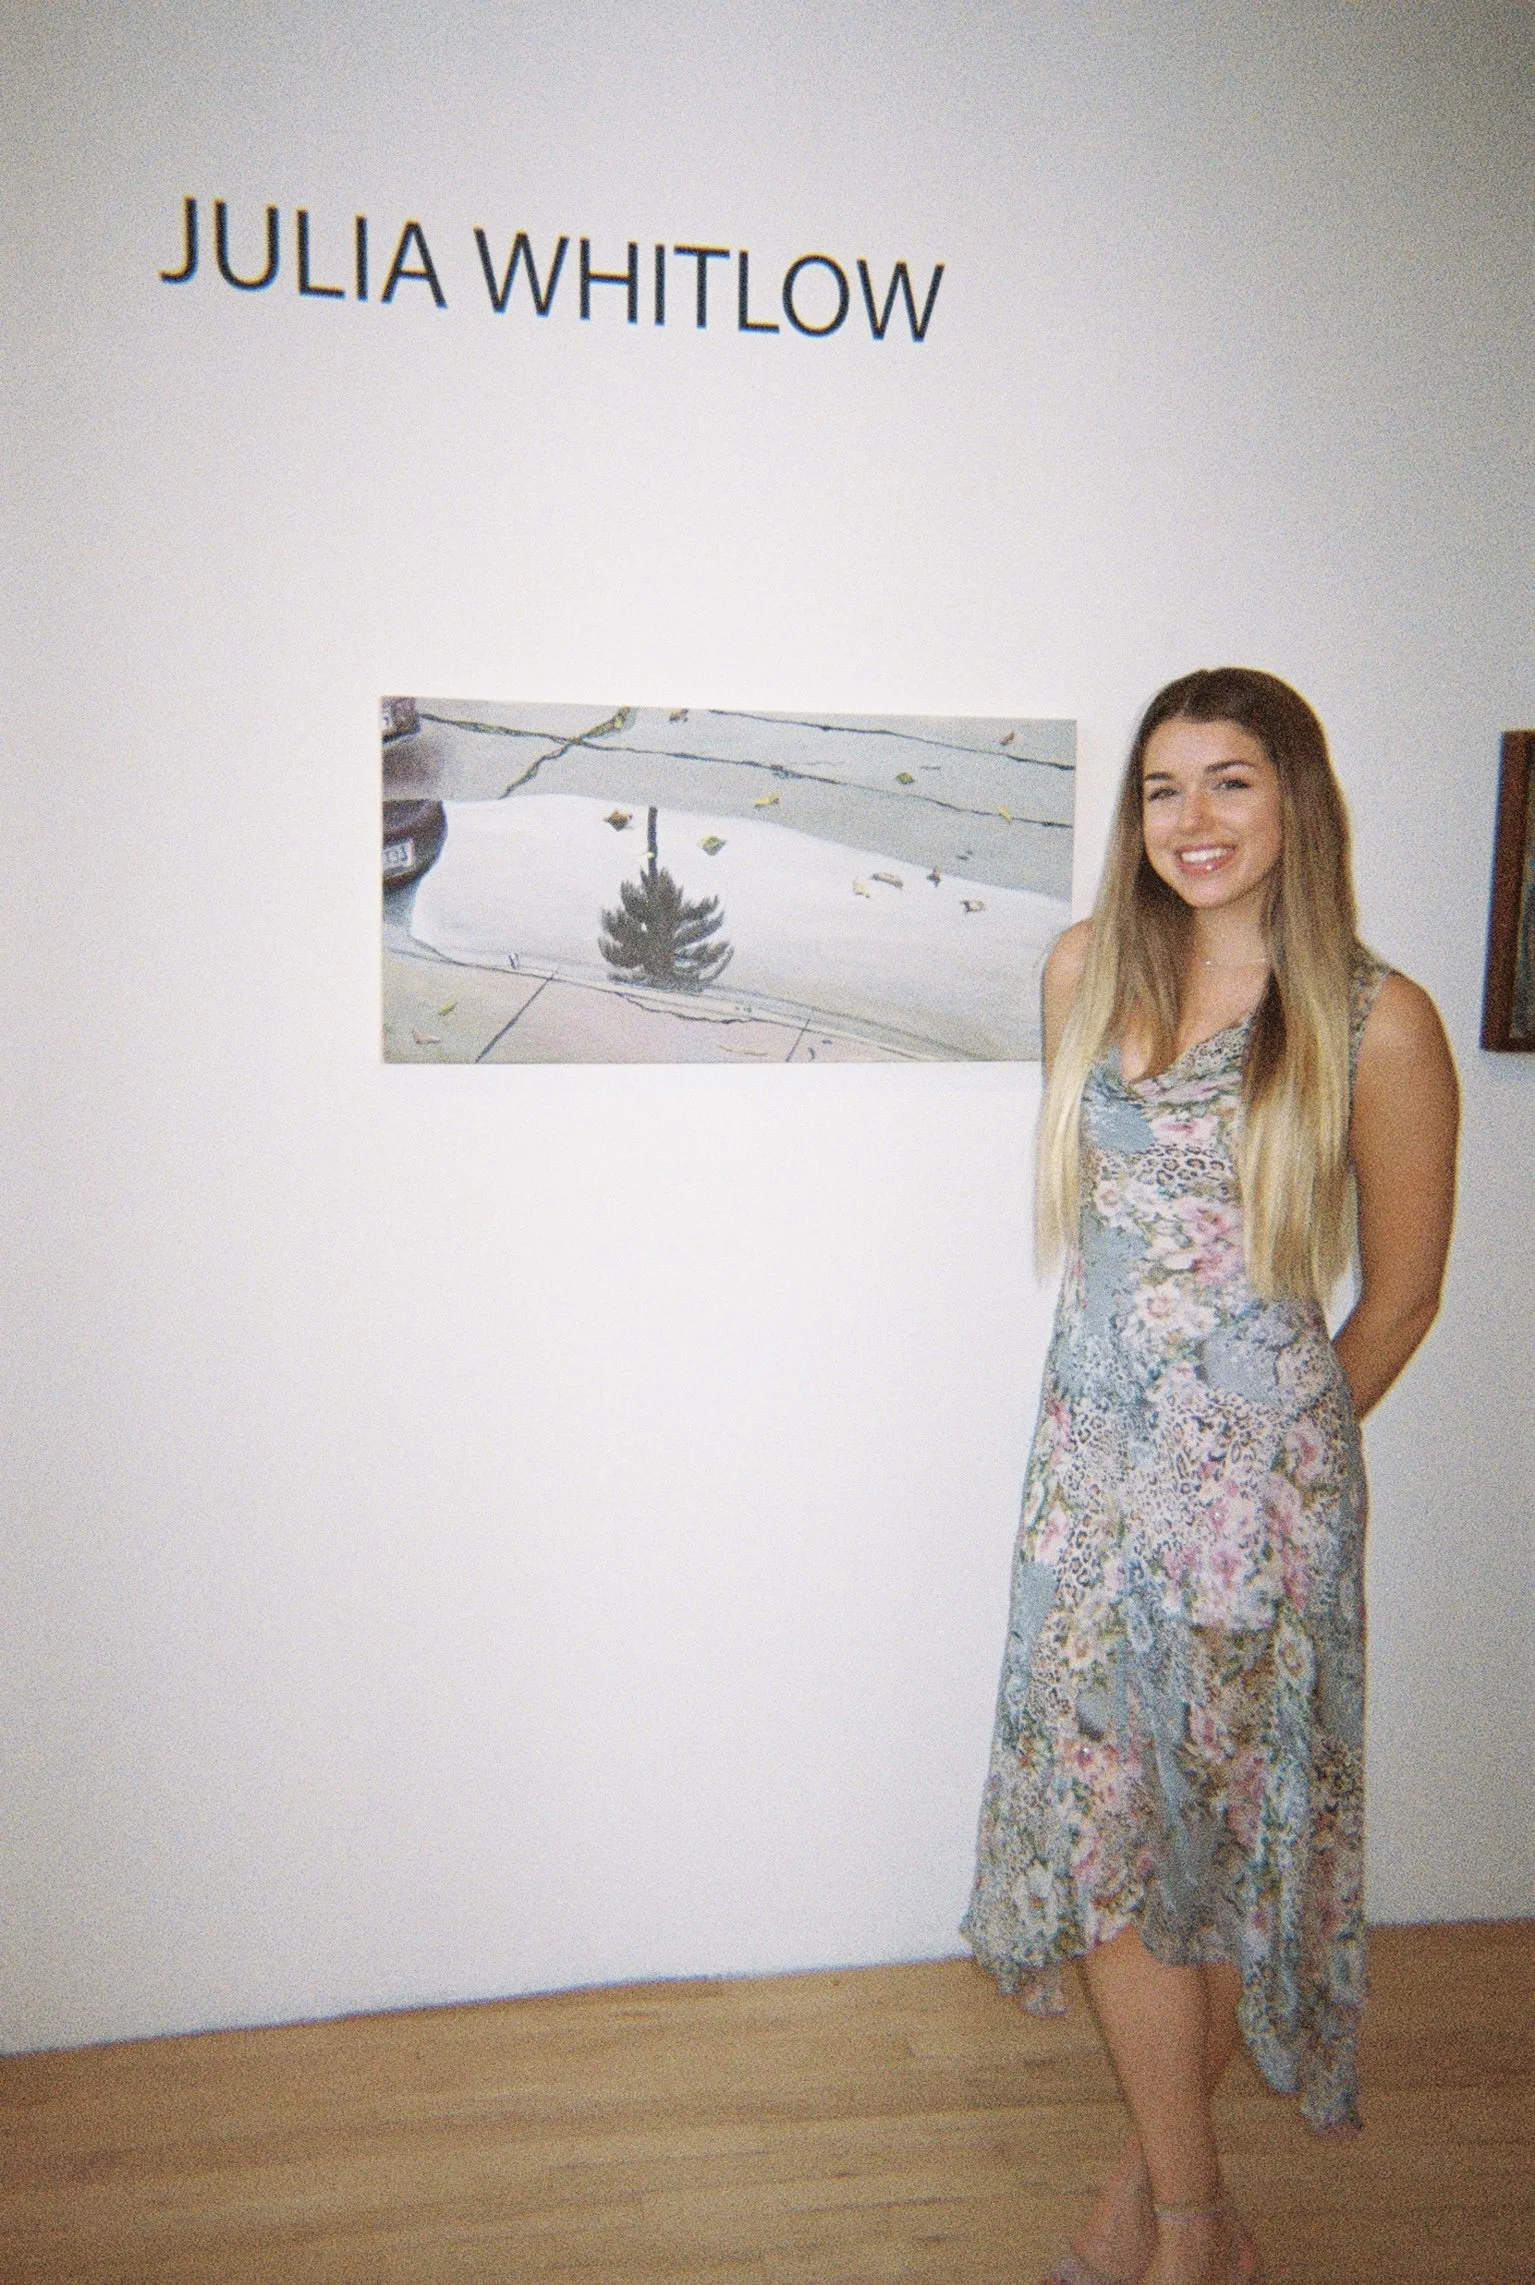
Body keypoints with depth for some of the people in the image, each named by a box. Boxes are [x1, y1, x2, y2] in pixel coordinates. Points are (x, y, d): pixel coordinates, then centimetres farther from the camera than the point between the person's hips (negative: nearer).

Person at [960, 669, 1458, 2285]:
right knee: (1105, 1820, 8)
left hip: (1258, 1479, -4)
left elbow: (1400, 1296, 0)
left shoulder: (1377, 1025, -11)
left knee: (1231, 1823, 8)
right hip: (1091, 1457, 4)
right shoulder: (1086, 968, 2)